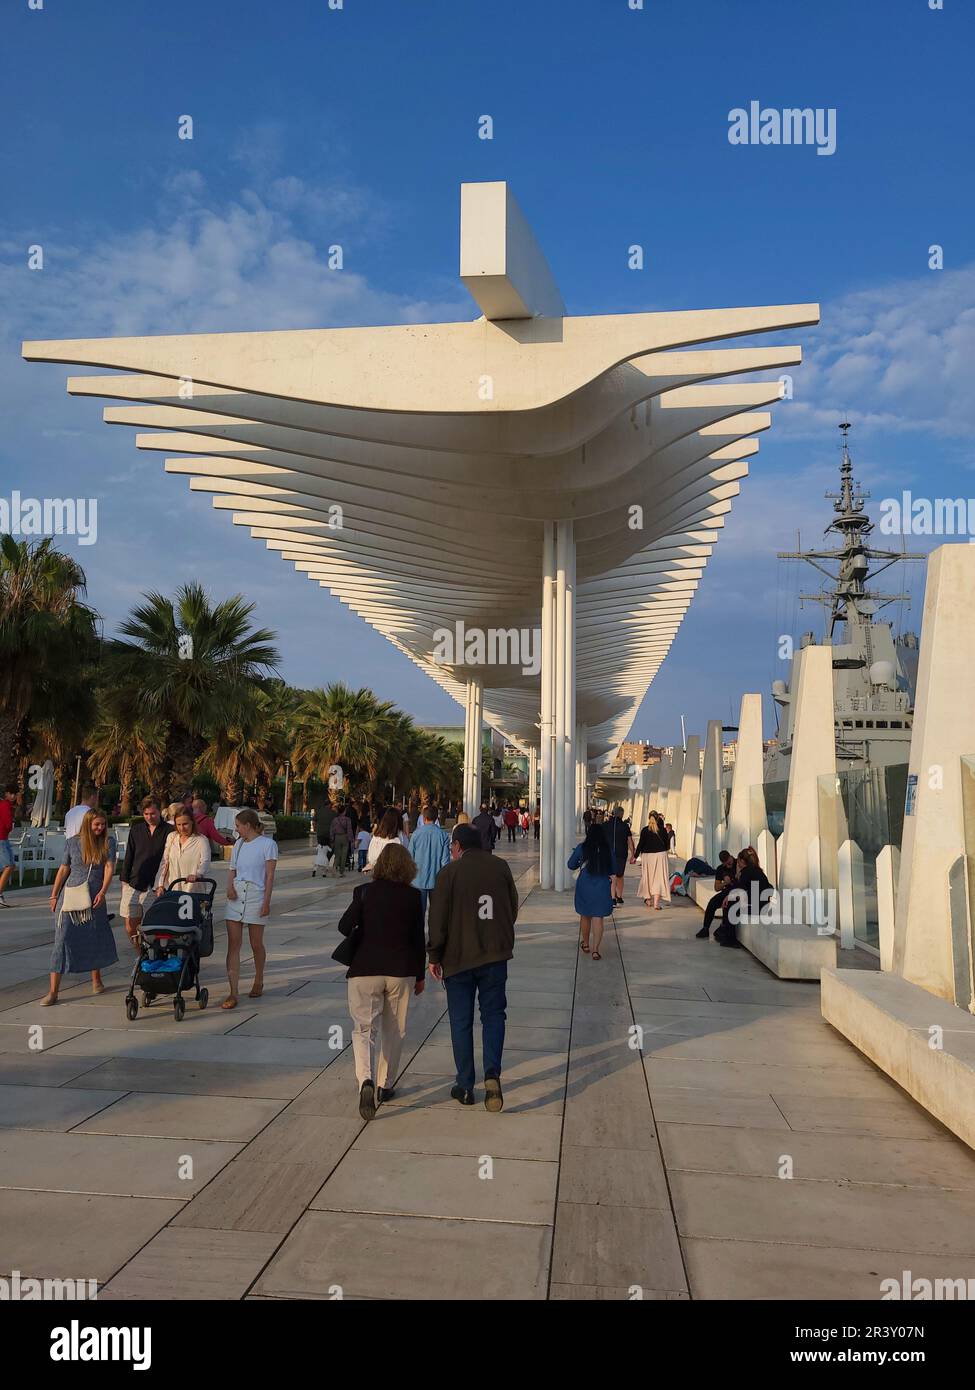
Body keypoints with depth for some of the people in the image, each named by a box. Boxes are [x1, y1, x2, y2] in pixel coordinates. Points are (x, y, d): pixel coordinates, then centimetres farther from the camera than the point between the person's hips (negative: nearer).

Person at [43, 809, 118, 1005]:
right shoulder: (72, 842, 1)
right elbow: (63, 870, 8)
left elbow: (109, 867, -6)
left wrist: (102, 892, -17)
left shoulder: (108, 842, 1)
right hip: (73, 896, -1)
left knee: (96, 939, 12)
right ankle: (53, 991, -5)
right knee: (63, 940, -7)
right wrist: (54, 895, 8)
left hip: (96, 897, 1)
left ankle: (96, 980, 33)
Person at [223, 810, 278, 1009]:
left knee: (256, 944, 8)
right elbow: (232, 870, 18)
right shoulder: (238, 844, 14)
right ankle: (233, 993, -6)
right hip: (236, 896, 5)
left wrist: (267, 901, -12)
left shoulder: (268, 844, -4)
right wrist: (230, 887, -2)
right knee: (233, 945, -4)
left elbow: (270, 875, -7)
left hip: (256, 897, -5)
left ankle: (258, 983, 30)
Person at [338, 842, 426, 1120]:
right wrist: (420, 976, 11)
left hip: (365, 971, -1)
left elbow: (345, 926, -9)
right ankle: (384, 1086, 24)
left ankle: (365, 1080, -20)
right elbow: (418, 939, 1)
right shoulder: (413, 896, -2)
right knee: (393, 1031, 17)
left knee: (364, 1028, 3)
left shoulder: (364, 891, -3)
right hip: (401, 972, 1)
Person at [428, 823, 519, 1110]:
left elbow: (438, 918, -8)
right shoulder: (500, 867, 2)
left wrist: (434, 956, 2)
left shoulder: (450, 872, -8)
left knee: (461, 1021, 9)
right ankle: (492, 1073, -8)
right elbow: (513, 908, 10)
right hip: (496, 955, 2)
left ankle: (465, 1086, 14)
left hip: (459, 957, -2)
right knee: (493, 1014, 12)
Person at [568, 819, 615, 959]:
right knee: (598, 918, 3)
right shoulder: (608, 849, -4)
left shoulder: (581, 848, -7)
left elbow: (571, 865, 2)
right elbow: (613, 869, 7)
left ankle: (585, 944, 32)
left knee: (585, 916, 18)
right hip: (602, 886, 0)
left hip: (584, 886, 0)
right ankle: (596, 949, -3)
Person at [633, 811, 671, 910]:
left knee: (648, 877, 17)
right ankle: (656, 902, -8)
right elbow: (666, 844, 8)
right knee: (659, 879, 0)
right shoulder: (663, 830, -1)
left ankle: (647, 898, 25)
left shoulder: (645, 830, -4)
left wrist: (635, 856, 4)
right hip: (661, 855, 0)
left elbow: (640, 844, -3)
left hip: (647, 855, 0)